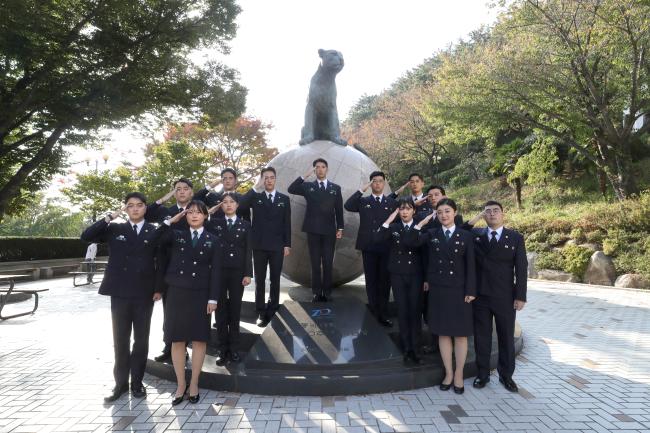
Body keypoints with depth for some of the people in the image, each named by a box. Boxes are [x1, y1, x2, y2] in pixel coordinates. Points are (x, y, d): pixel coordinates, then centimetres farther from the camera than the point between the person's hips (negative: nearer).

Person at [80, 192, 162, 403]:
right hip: (120, 292, 1)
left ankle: (137, 382, 22)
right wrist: (110, 217, -9)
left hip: (144, 293, -1)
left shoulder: (154, 232, 2)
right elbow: (86, 236, -6)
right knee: (120, 340, 10)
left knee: (141, 339, 8)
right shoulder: (115, 229, 5)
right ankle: (120, 383, 24)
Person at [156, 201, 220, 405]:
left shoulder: (213, 240, 4)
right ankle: (180, 385, 20)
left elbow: (215, 271, 0)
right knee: (177, 340, 5)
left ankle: (194, 384, 19)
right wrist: (170, 221, -5)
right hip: (177, 292, 1)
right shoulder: (176, 235, 8)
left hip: (200, 295, -1)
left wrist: (213, 298, -7)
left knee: (199, 339, 4)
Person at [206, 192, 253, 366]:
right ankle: (222, 348, 15)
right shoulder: (214, 223, 6)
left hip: (237, 272, 0)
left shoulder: (245, 225, 5)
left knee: (235, 309, 7)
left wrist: (248, 273, -5)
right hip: (218, 271, 0)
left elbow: (248, 251, 1)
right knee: (221, 310, 5)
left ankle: (233, 347, 17)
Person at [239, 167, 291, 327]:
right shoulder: (255, 197, 4)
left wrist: (287, 244, -1)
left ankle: (273, 310, 20)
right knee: (259, 280, 4)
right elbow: (239, 206, -15)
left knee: (275, 279, 8)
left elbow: (287, 223, 5)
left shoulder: (284, 199, 7)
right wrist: (255, 188, -18)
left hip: (277, 246, 1)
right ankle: (261, 313, 12)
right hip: (259, 245, 0)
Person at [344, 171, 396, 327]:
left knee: (385, 280, 6)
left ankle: (383, 313, 17)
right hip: (368, 247, 0)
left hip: (386, 248, 0)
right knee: (371, 280, 8)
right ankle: (374, 310, 19)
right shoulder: (363, 201, 7)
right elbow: (347, 206, -11)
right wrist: (362, 190, -11)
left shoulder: (392, 202, 8)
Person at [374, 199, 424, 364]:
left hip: (415, 274, 0)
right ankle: (406, 348, 18)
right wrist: (389, 220, -17)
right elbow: (377, 238, -15)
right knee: (402, 311, 6)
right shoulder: (393, 227, 2)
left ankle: (413, 348, 16)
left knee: (415, 310, 2)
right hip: (398, 275, 1)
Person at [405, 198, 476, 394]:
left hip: (459, 290, -1)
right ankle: (448, 373, 22)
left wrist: (470, 291, -6)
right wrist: (421, 223, -14)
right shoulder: (431, 234, 4)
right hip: (438, 290, 2)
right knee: (443, 332, 9)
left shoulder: (465, 236, -1)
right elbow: (410, 242, -10)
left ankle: (459, 375, 21)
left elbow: (470, 265, -2)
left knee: (460, 333, 6)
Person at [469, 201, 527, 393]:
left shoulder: (516, 238, 0)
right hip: (480, 295, 0)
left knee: (507, 337, 12)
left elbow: (521, 269, -2)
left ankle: (506, 375, 29)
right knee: (481, 337, 10)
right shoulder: (475, 235, 2)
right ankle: (482, 374, 25)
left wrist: (520, 296, -6)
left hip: (506, 297, 0)